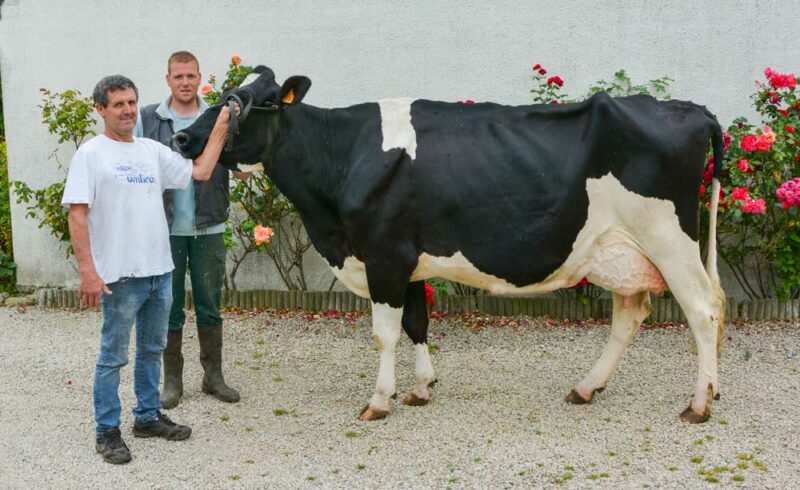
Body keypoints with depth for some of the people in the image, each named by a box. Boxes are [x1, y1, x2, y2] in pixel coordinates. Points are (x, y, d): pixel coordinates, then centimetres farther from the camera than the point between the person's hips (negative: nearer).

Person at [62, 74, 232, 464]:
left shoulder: (153, 151, 11)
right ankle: (107, 432, 15)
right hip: (120, 275, -6)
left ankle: (148, 416, 32)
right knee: (114, 355, 3)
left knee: (152, 349, 17)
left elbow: (201, 171, 12)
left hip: (160, 271, 7)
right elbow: (77, 215, -12)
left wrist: (221, 126, 9)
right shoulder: (91, 154, -7)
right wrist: (88, 271, -19)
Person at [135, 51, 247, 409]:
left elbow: (242, 170, -1)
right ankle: (172, 380, 19)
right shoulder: (148, 120, 2)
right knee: (169, 305, 7)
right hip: (165, 229, 0)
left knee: (209, 305, 9)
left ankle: (213, 376, 22)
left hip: (209, 228, 1)